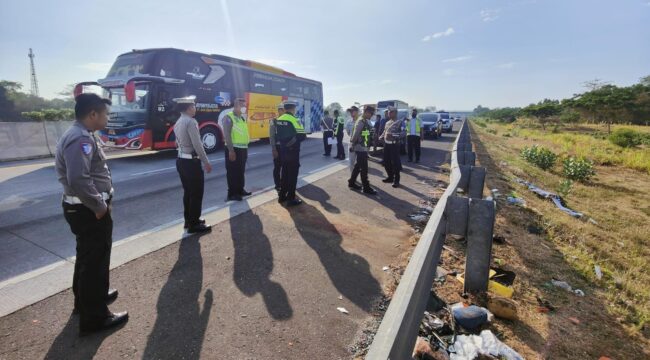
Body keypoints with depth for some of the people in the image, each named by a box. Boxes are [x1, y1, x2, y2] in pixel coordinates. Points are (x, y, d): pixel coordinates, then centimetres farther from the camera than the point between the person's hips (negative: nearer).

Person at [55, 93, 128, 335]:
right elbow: (78, 180, -35)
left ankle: (86, 299, 45)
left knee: (88, 257, 25)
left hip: (83, 208, 11)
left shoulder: (79, 135, 11)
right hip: (89, 211, -11)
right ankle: (94, 318, 18)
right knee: (95, 260, 2)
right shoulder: (81, 139, -23)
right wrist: (100, 206, -22)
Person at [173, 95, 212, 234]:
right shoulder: (191, 122, -17)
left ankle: (189, 220, 28)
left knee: (188, 192, 17)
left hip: (181, 160, 10)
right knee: (196, 193, 0)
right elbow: (197, 145, -21)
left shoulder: (178, 122, 13)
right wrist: (206, 162, -14)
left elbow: (179, 143, 15)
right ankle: (194, 224, 7)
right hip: (191, 162, -9)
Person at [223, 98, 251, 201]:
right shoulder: (229, 118, -11)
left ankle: (240, 190, 26)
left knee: (241, 171, 15)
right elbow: (227, 135, -18)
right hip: (234, 149, -8)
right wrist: (231, 150, -23)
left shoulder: (242, 118, 15)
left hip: (243, 149, 8)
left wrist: (246, 149, 19)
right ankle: (232, 193, 5)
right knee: (232, 172, -2)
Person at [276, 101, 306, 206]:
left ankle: (282, 196, 25)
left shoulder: (279, 120, 7)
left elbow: (277, 136, 14)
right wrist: (294, 139, 2)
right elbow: (302, 136, -17)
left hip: (283, 150, 7)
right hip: (292, 151, -7)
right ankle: (291, 199, 5)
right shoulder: (294, 120, -15)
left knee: (284, 173, 17)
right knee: (292, 175, 0)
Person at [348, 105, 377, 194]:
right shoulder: (361, 121, -17)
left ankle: (352, 183, 27)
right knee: (364, 169, -4)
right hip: (361, 148, -10)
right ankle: (366, 188, 2)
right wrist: (352, 146, -13)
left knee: (358, 166, 17)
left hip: (362, 147, 10)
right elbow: (355, 135, -18)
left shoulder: (365, 121, 14)